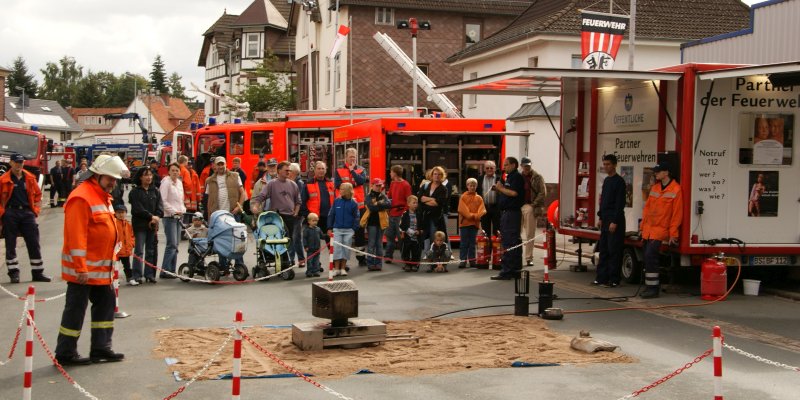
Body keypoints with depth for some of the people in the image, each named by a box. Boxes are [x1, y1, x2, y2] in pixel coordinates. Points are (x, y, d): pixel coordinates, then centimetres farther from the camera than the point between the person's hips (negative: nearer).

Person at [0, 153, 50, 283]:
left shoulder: (30, 178, 8)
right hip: (10, 213, -3)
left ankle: (38, 273, 9)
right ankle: (13, 273, 11)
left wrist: (35, 211, 7)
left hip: (27, 212, 3)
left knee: (34, 243, 3)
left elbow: (38, 194, 15)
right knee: (11, 245, 3)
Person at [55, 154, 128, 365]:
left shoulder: (103, 196, 13)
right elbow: (76, 235, -23)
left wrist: (111, 259, 19)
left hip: (102, 268, 10)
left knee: (106, 303, 14)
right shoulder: (81, 198, -18)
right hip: (83, 270, -10)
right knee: (76, 309, -1)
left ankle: (101, 348, 23)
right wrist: (81, 268, -24)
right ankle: (65, 354, 10)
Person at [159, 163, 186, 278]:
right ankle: (164, 271, -10)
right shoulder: (166, 182, -8)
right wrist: (174, 211, -17)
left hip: (178, 217, 8)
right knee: (172, 244, -13)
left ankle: (171, 270, 13)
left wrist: (183, 210, 7)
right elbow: (163, 201, -14)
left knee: (175, 245, 8)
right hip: (169, 217, -8)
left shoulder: (179, 183, 15)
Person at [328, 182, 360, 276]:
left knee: (346, 249, 5)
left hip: (348, 230, 0)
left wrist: (354, 229, -5)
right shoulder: (336, 201, 1)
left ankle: (343, 268, 14)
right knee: (336, 248, -3)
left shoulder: (353, 203, -1)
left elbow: (356, 217, 3)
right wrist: (329, 228, 1)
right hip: (337, 229, 0)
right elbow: (331, 215, 4)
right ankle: (336, 268, 4)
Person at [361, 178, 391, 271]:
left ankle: (378, 264, 13)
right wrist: (382, 205, -11)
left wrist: (377, 204, -14)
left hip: (381, 222, 4)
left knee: (379, 244, 8)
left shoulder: (383, 196, 10)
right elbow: (371, 207, -17)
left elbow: (389, 204, -8)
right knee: (371, 244, -2)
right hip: (372, 222, -4)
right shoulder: (369, 196, -1)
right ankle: (370, 264, 2)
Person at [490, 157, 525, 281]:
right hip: (506, 212, 11)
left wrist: (501, 188, -10)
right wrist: (499, 189, 9)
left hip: (512, 213, -11)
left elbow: (514, 193, -22)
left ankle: (506, 271, -12)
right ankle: (515, 269, 18)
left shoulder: (517, 177, -10)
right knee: (515, 242, 13)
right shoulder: (509, 177, 21)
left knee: (509, 243, -11)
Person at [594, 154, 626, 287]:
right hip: (605, 219, 9)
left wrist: (615, 221, -19)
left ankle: (614, 280, -2)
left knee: (614, 251, -5)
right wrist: (601, 217, 17)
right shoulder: (606, 180, 16)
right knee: (603, 249, 10)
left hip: (615, 221, -9)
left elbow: (620, 203, -15)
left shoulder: (619, 181, -11)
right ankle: (602, 277, 15)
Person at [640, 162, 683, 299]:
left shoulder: (676, 189, -9)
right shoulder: (654, 188, 13)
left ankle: (653, 288, -12)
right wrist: (643, 226, 14)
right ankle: (651, 287, 17)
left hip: (661, 230, -7)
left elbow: (677, 213, -10)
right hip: (648, 229, 7)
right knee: (648, 257, 7)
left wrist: (673, 234, -11)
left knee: (650, 255, -18)